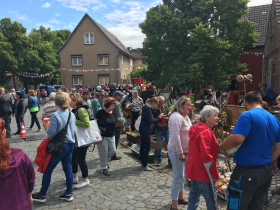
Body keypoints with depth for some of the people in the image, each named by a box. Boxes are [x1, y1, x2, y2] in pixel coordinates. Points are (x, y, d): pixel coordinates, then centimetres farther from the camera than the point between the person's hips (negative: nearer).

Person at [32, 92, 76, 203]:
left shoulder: (55, 115, -18)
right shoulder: (72, 114, 3)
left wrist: (46, 126, 1)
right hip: (70, 145, 7)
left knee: (48, 170, 9)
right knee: (68, 169, 14)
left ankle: (42, 195, 24)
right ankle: (68, 194, 23)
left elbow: (51, 133, -16)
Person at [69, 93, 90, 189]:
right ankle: (74, 177, 35)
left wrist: (74, 121, -25)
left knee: (80, 159, -1)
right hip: (74, 139, 10)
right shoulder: (73, 110, 10)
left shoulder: (81, 110, -18)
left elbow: (87, 124, -26)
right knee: (73, 158, 18)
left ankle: (85, 180, 15)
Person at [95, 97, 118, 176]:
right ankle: (104, 168, 22)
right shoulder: (101, 112, -12)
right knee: (104, 153, 4)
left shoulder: (113, 113, 5)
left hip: (111, 136, 6)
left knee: (113, 151, 11)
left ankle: (104, 161, 39)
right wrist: (98, 129, -22)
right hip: (102, 136, -6)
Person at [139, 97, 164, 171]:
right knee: (147, 148, -4)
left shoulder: (147, 107, 13)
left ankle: (143, 164, 27)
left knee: (143, 147, 16)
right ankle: (145, 166, 5)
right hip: (146, 131, -11)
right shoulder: (148, 109, -19)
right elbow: (151, 121, -23)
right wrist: (159, 117, -11)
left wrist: (158, 118, 9)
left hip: (144, 130, 11)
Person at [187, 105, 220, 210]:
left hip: (194, 169, 9)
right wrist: (215, 174, -21)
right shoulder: (206, 132, -22)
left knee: (194, 194, 19)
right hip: (202, 171, -9)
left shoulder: (197, 129, 9)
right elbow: (206, 156, -28)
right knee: (211, 201, 6)